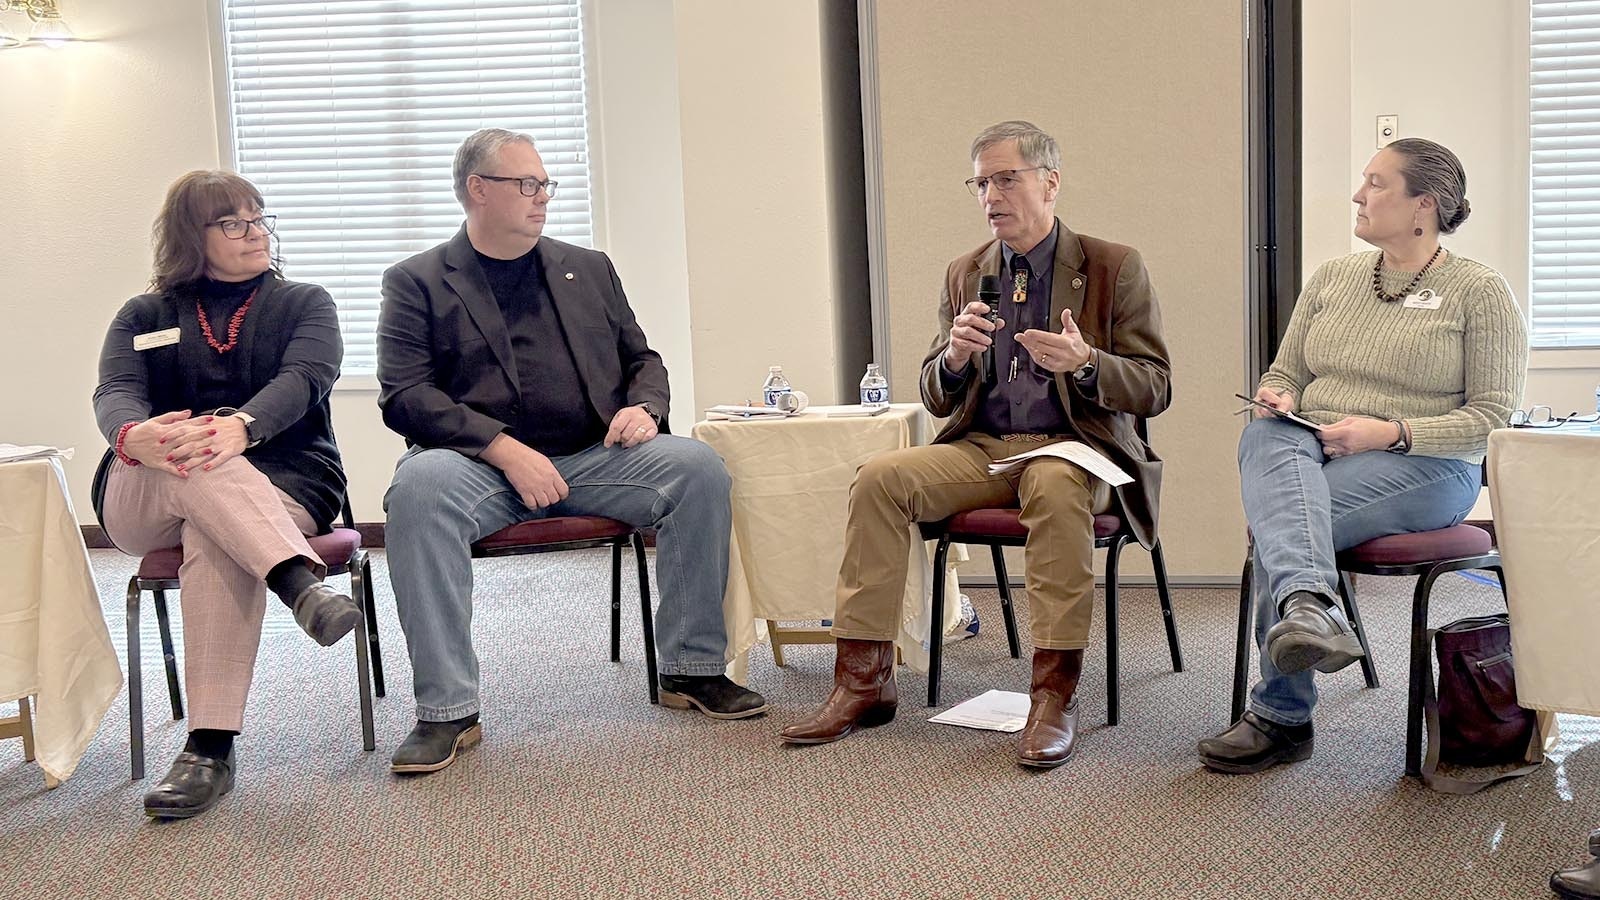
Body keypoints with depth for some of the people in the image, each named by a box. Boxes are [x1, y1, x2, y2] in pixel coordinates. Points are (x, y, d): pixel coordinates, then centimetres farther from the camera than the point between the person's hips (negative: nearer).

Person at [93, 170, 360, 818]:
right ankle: (303, 583, -57)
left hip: (278, 485, -1)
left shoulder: (304, 304, 14)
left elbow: (301, 381, -8)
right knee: (196, 461, -37)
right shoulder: (144, 318, 17)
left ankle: (211, 750, -44)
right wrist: (134, 436, -32)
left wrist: (241, 426, -33)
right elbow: (115, 394, -4)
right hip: (144, 500, 1)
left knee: (215, 542, -37)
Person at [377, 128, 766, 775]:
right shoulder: (416, 283, 8)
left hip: (593, 456, 3)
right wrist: (505, 449, -18)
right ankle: (446, 712, -30)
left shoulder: (588, 270, 22)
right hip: (478, 461, -3)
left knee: (697, 467, -23)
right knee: (420, 486, -36)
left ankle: (693, 669, -11)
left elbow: (641, 359, 25)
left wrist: (645, 407, -2)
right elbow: (403, 395, -4)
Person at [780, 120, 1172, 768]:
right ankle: (863, 683, -18)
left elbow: (1154, 388, -1)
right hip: (982, 447, 4)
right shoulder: (963, 276, 14)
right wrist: (954, 357, -11)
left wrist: (1084, 363, -22)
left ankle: (1055, 695, -32)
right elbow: (936, 401, 14)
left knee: (1056, 486, -38)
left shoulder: (1114, 268, 2)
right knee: (880, 477, -21)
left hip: (1072, 448, -4)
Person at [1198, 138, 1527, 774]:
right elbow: (1285, 373, 22)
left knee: (1277, 519, -32)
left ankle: (1281, 716, -25)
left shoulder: (1479, 291, 2)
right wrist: (1277, 397, -3)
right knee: (1265, 436, -33)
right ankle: (1308, 604, -57)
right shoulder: (1332, 277, 18)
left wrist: (1391, 433, -16)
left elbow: (1492, 415, -3)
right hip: (1311, 450, 4)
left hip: (1424, 466, -4)